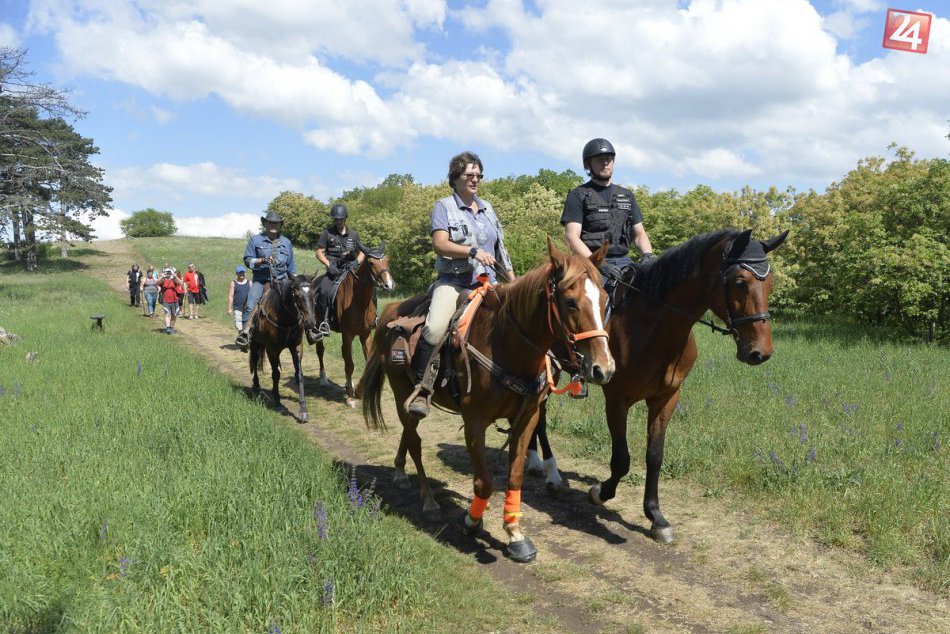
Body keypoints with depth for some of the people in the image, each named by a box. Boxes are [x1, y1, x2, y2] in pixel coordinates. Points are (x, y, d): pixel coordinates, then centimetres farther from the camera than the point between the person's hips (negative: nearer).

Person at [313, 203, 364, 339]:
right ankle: (325, 323, -21)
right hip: (333, 270, -2)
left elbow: (362, 253, 19)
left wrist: (357, 262, -4)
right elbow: (319, 252, 4)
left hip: (351, 270, 3)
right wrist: (329, 265, -12)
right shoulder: (327, 233, 8)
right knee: (324, 292, -28)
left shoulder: (353, 234, 16)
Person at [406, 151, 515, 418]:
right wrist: (474, 251, -20)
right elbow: (439, 245, -10)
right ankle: (420, 389, -18)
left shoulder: (487, 208, 20)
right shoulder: (444, 207, 4)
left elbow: (500, 250, 24)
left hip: (488, 283, 6)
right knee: (435, 328, -29)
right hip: (453, 282, -6)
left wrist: (514, 282, 18)